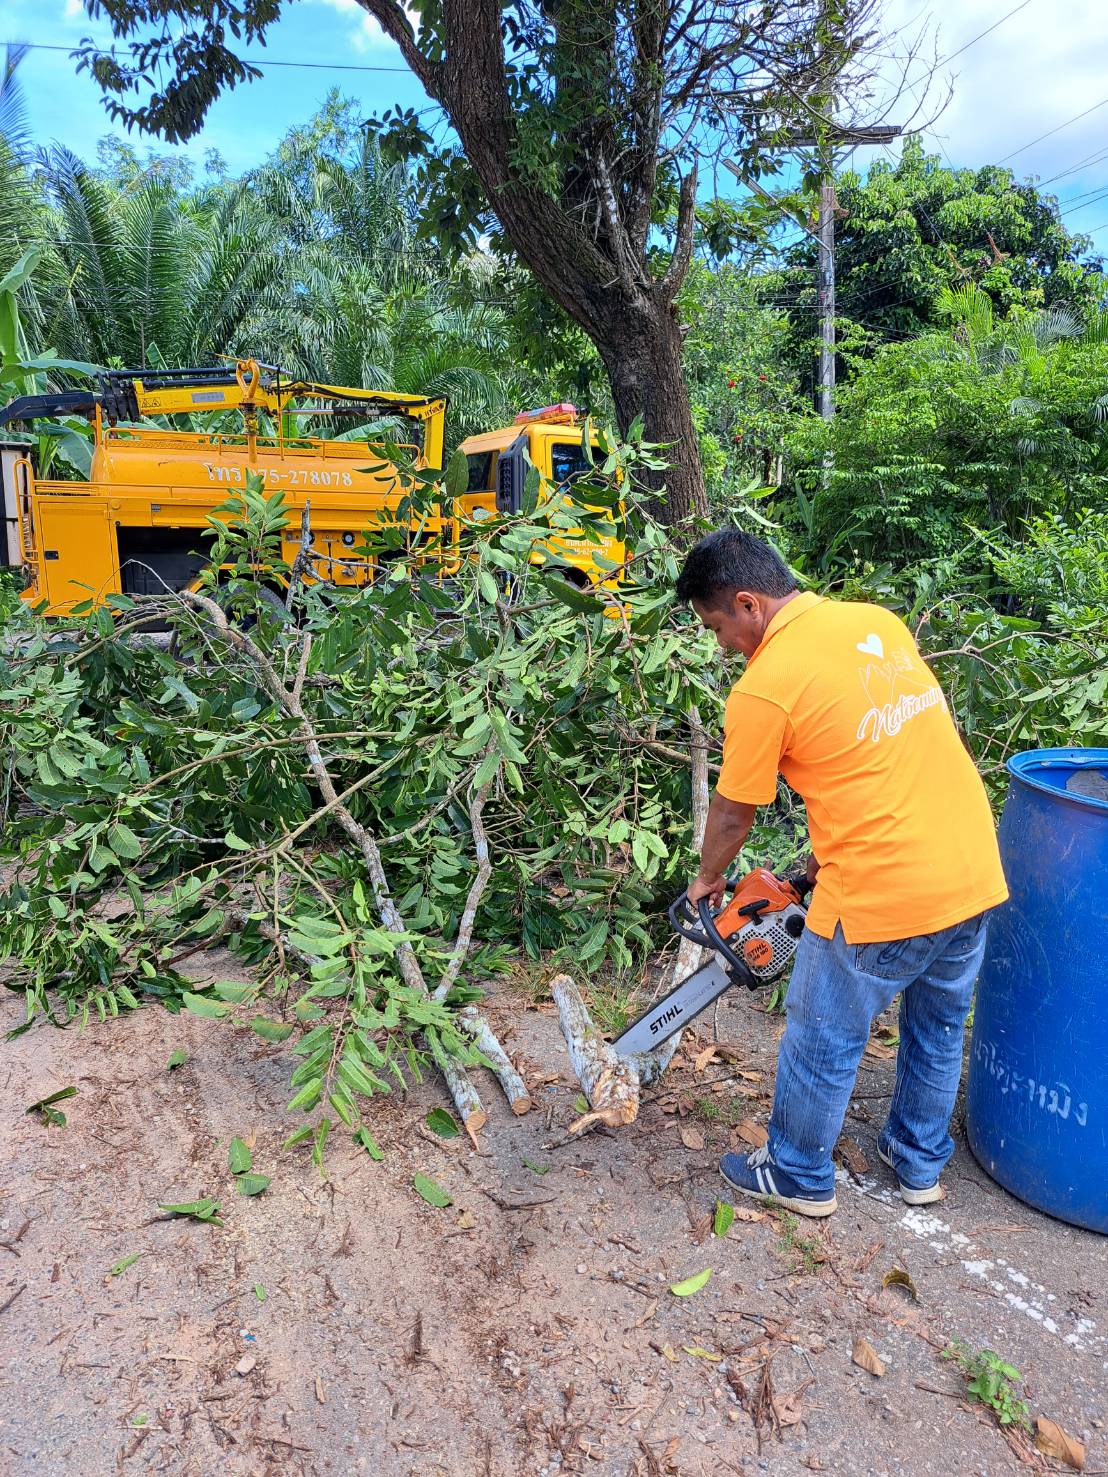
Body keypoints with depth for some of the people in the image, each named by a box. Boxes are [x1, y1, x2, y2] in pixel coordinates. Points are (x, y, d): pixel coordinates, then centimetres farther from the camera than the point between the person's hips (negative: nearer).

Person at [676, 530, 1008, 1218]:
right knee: (939, 1028, 26)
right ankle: (921, 1164, 46)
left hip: (882, 901, -7)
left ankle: (800, 1176, 37)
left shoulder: (764, 687, -15)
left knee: (824, 1043, 16)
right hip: (976, 875, 8)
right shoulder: (878, 620, 6)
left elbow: (732, 813, -2)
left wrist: (709, 881, 18)